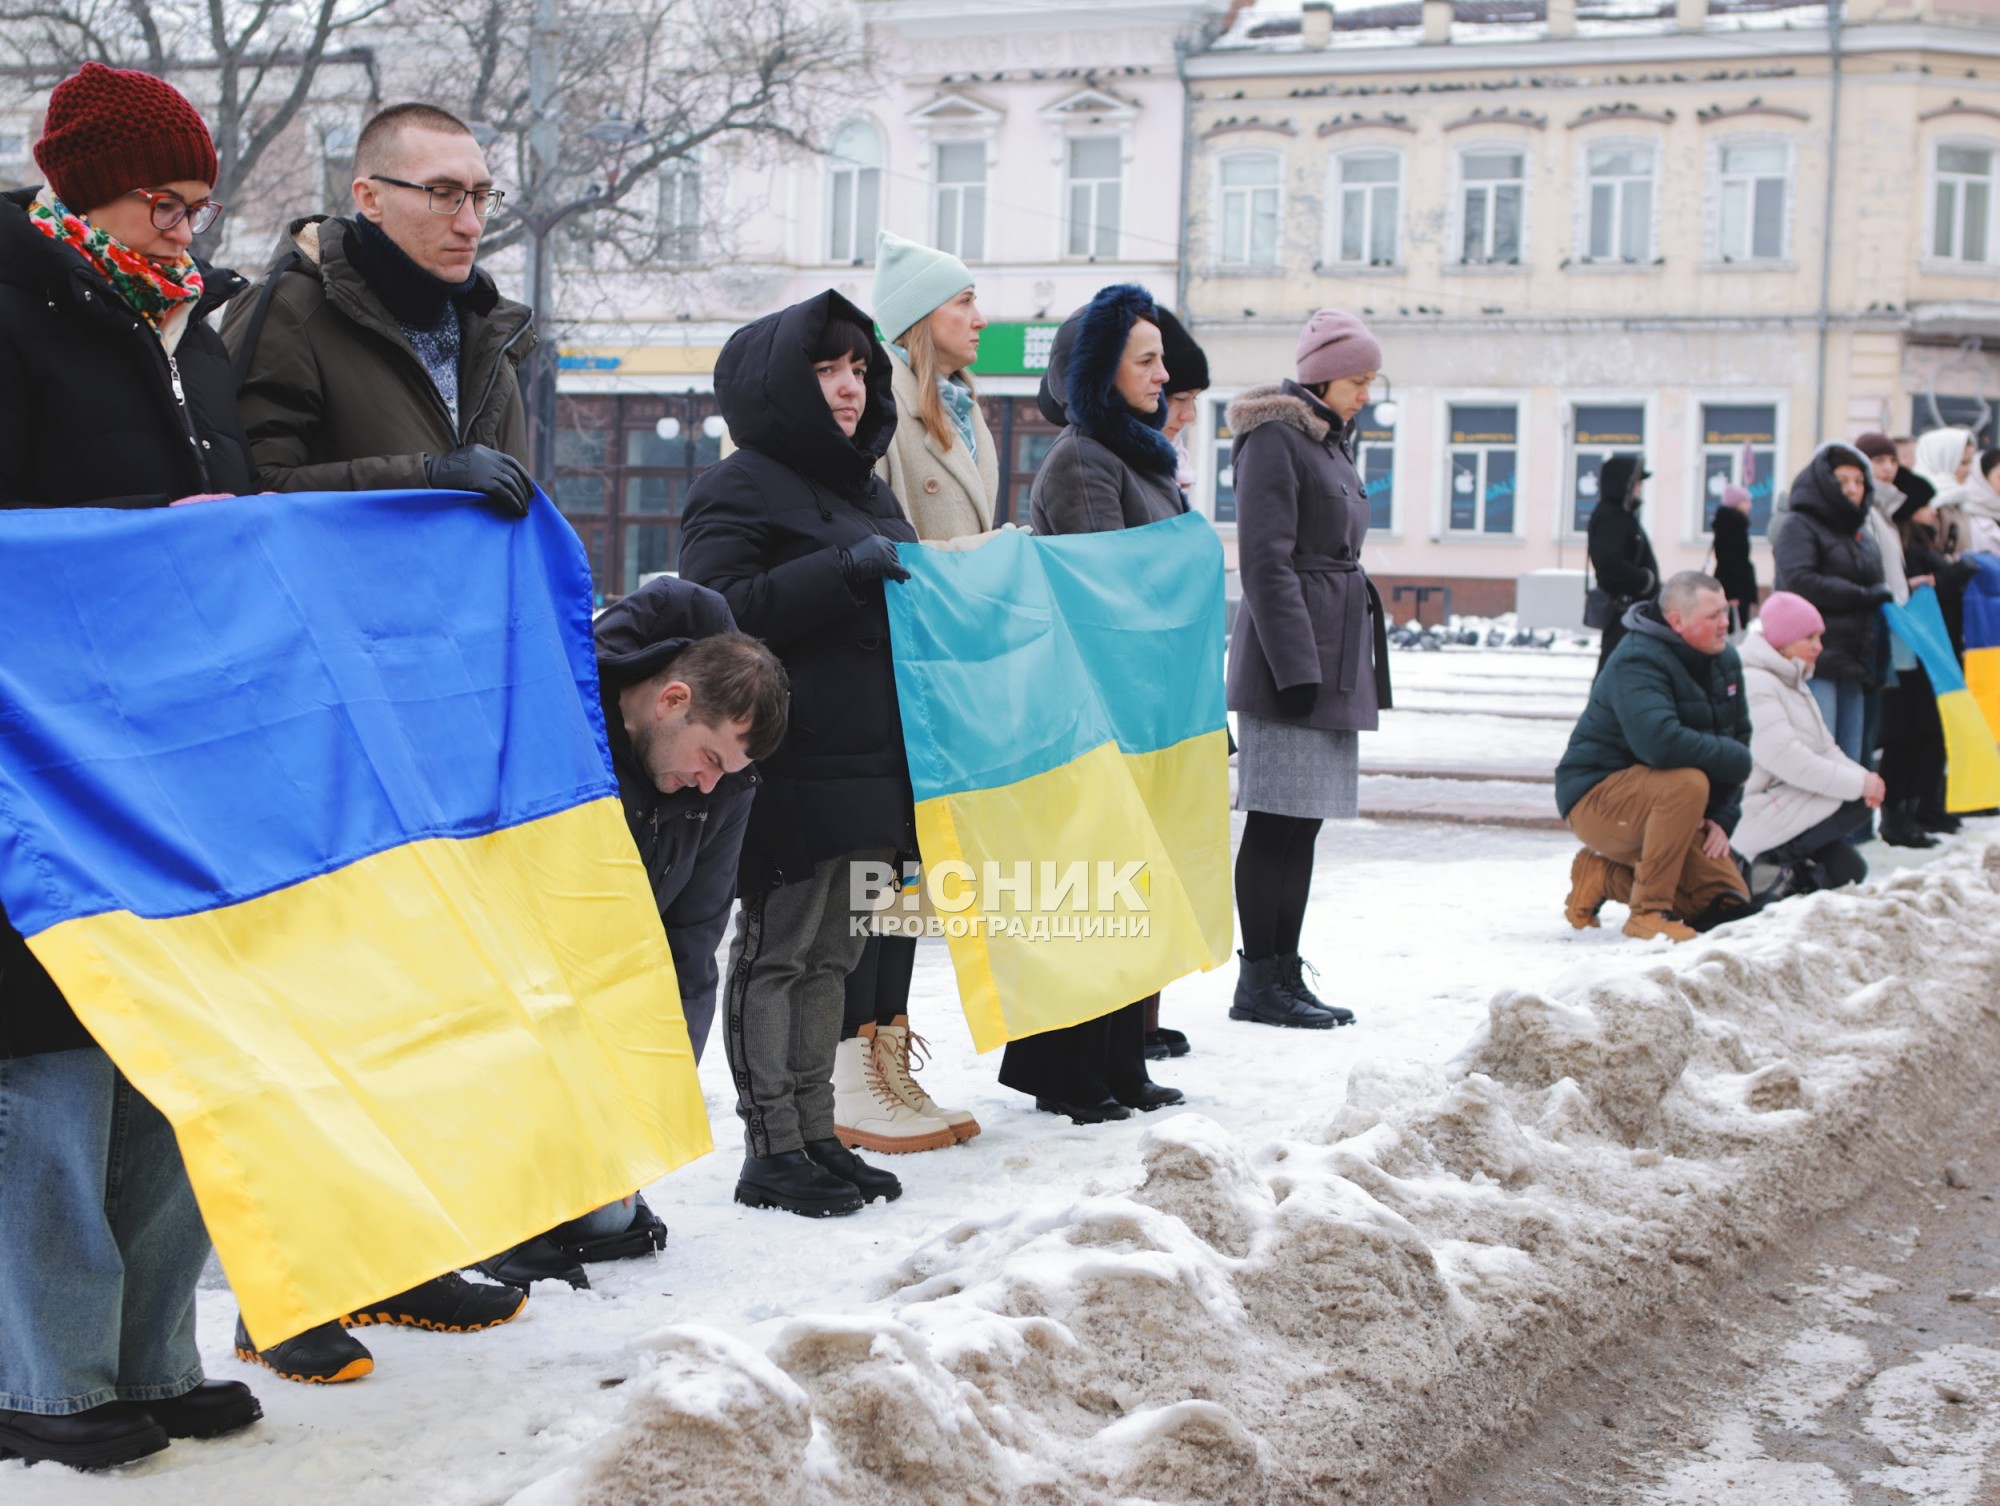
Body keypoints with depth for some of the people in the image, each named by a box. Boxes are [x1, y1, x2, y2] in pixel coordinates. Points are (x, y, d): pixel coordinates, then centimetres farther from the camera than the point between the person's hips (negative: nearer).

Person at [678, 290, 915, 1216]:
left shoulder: (861, 486, 20)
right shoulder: (740, 488, -6)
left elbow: (895, 603, 34)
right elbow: (717, 615, -18)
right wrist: (842, 570, -24)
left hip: (861, 756, 9)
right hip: (788, 768, -9)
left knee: (830, 950, 12)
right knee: (777, 948, -3)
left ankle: (816, 1134, 20)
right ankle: (771, 1150, 2)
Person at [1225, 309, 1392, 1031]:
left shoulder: (1329, 442, 21)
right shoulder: (1275, 437, -9)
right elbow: (1266, 560, -15)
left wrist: (1355, 666, 22)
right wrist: (1295, 666, -21)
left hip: (1335, 658, 9)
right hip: (1290, 656, -9)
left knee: (1304, 822, 9)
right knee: (1277, 822, -6)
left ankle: (1284, 975, 13)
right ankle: (1259, 981, 0)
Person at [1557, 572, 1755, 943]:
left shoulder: (1724, 659, 5)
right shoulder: (1637, 662, -21)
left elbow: (1739, 737, 9)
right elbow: (1660, 742, -37)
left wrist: (1723, 817, -5)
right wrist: (1737, 759, -23)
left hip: (1661, 804, 8)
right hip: (1597, 800, -8)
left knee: (1728, 905, -4)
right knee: (1688, 782, -36)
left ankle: (1603, 875, 11)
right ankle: (1648, 912, -23)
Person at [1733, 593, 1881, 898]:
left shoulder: (1793, 683, 17)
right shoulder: (1755, 686, -18)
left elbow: (1824, 747, 12)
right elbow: (1786, 759, -26)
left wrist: (1861, 775, -9)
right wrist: (1858, 783, -23)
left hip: (1788, 801, 10)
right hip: (1760, 813, -10)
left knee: (1850, 872, 9)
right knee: (1858, 805, -17)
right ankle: (1788, 856, -10)